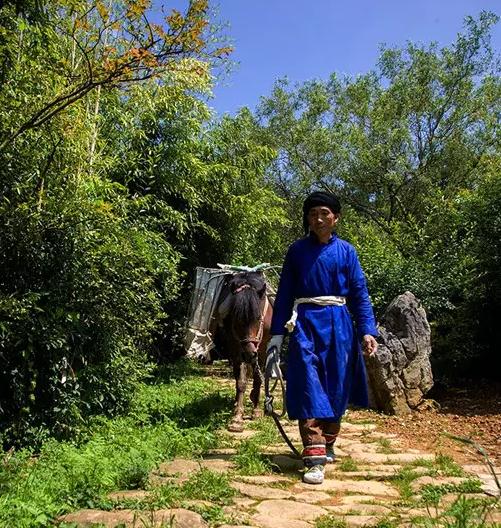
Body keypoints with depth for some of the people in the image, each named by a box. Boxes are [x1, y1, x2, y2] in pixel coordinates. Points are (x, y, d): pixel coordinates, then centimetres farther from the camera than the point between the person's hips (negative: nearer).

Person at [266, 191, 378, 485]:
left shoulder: (346, 251, 6)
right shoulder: (297, 251, 6)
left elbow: (360, 293, 4)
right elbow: (285, 294, 6)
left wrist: (368, 331, -7)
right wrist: (277, 334, 2)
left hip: (338, 325, 1)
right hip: (306, 323, -1)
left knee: (336, 389, 8)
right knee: (310, 389, -9)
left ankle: (328, 445, 28)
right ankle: (315, 459, -10)